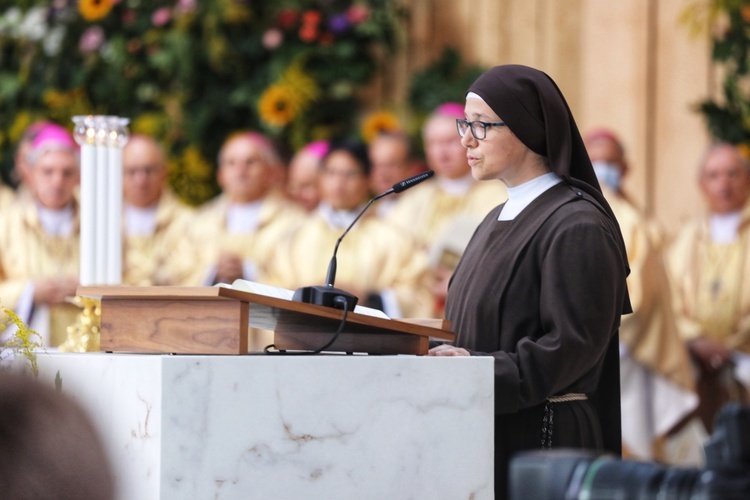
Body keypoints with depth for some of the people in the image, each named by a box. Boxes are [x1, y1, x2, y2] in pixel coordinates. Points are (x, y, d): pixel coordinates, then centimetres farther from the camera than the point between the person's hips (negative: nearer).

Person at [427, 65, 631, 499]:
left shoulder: (578, 227, -11)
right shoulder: (500, 220, 17)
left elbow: (573, 346, -18)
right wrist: (440, 352, 0)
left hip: (540, 437, -8)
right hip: (487, 432, 8)